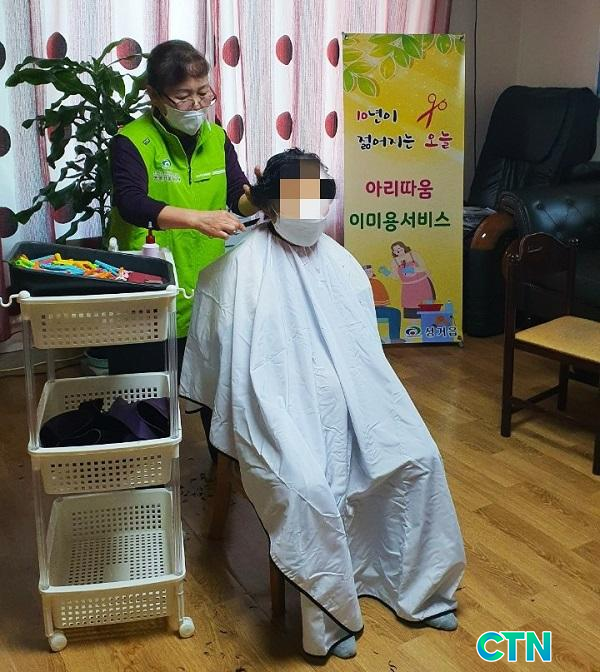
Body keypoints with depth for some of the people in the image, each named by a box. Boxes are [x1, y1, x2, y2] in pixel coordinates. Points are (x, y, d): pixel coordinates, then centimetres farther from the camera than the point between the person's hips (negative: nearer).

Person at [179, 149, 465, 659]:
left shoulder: (340, 262, 13)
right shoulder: (246, 266, -6)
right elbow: (241, 367, -7)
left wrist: (375, 407, 10)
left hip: (351, 400, 6)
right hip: (283, 406, -6)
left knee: (418, 458, -9)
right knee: (307, 488, -28)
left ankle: (421, 586, 11)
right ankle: (328, 614, -5)